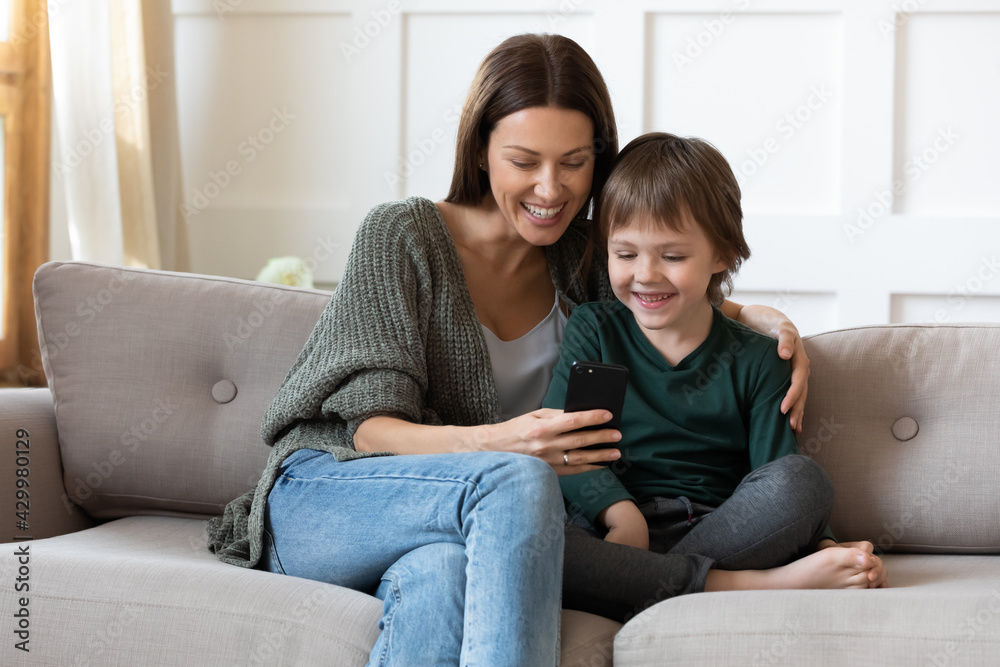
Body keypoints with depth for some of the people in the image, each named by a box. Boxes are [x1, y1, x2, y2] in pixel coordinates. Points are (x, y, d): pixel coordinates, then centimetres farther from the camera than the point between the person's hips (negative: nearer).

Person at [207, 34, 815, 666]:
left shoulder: (582, 264, 8)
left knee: (439, 575, -38)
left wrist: (765, 318, 3)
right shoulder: (402, 235, -6)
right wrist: (493, 444, -31)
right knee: (520, 480, -34)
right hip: (317, 506, -3)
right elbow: (370, 429, -11)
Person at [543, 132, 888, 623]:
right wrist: (621, 511, -20)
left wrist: (824, 545, -19)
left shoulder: (756, 361, 12)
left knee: (803, 477, -28)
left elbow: (784, 487, 3)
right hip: (607, 528, 0)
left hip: (728, 532, 0)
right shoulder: (593, 330, 13)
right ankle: (742, 586, -31)